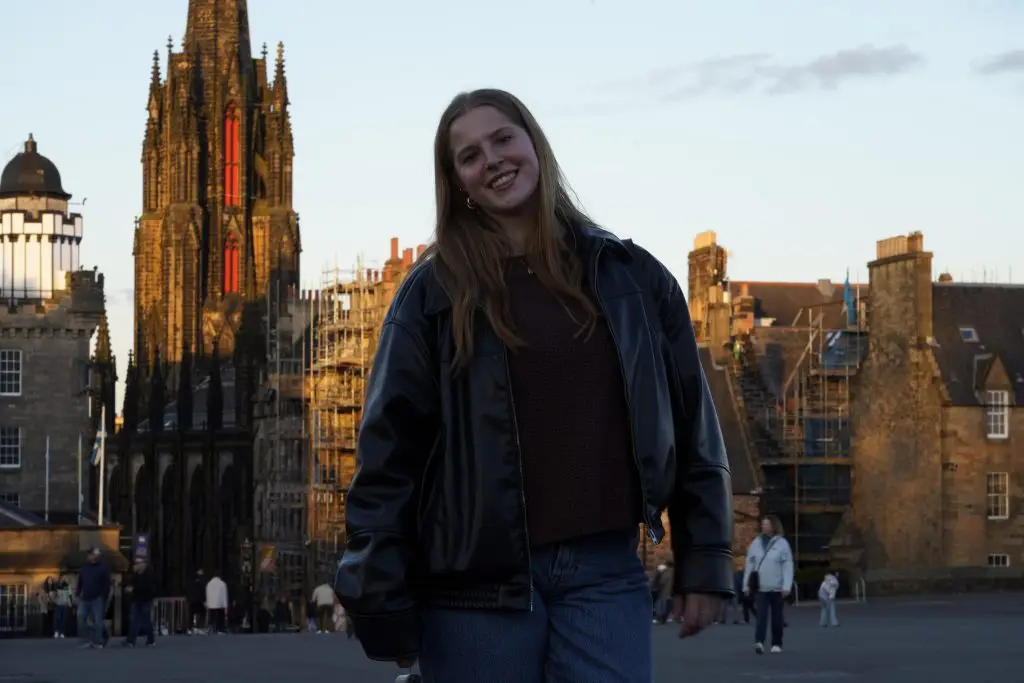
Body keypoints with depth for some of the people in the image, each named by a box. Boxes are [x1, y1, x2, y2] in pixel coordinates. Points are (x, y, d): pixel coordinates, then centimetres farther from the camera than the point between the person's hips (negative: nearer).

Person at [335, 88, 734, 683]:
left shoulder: (631, 277, 8)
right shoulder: (433, 293, 3)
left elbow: (692, 426, 10)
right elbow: (390, 449, 0)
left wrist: (705, 560, 5)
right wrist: (383, 596, -6)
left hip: (605, 572, 1)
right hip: (476, 582, -1)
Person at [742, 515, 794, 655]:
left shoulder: (782, 543, -2)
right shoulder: (756, 543, 7)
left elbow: (788, 566, -5)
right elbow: (750, 564, 9)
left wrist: (786, 586, -12)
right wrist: (746, 585, 5)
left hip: (777, 588, -1)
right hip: (760, 587, 1)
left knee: (776, 617, 9)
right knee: (761, 616, -11)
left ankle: (777, 644, 19)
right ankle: (759, 642, -23)